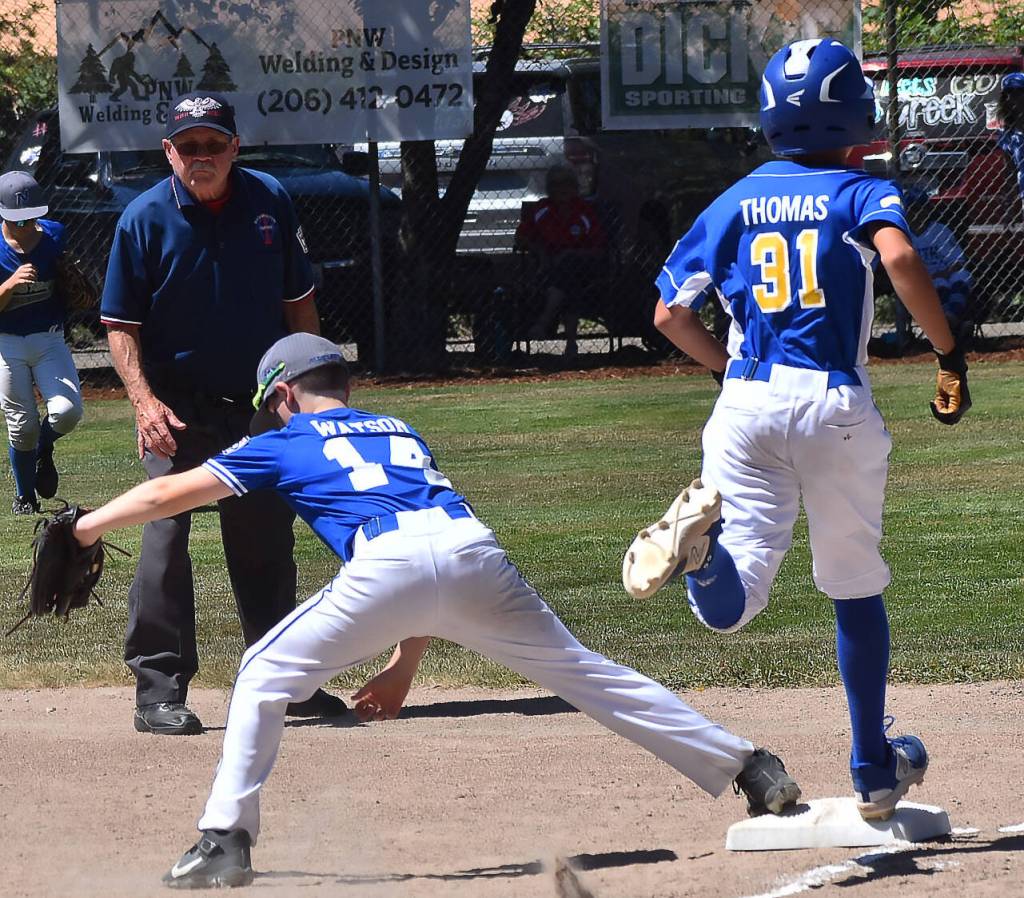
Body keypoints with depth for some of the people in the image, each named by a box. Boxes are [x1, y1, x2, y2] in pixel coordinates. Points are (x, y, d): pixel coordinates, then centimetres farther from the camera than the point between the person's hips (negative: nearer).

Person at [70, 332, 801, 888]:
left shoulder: (287, 443, 25)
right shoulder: (402, 435, 37)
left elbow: (171, 493, 24)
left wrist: (84, 528, 36)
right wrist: (404, 665, 42)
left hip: (386, 566, -4)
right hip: (476, 550, 4)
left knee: (264, 679, 11)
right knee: (582, 672, 13)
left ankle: (226, 841, 1)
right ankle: (748, 767, 11)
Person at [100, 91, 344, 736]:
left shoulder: (270, 202, 0)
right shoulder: (145, 219, -9)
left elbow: (298, 302, 9)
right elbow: (121, 324, -8)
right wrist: (145, 401, -21)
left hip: (260, 404, 4)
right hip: (178, 409, -4)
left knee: (268, 541, 12)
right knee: (166, 535, -14)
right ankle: (160, 690, -12)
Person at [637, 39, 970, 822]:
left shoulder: (736, 203, 13)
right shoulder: (863, 192, 4)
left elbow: (671, 314, 12)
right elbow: (900, 257, -19)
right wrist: (950, 355, -11)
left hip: (747, 404, 2)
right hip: (835, 406, -2)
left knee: (731, 605, -6)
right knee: (856, 591, 17)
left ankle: (705, 533, -40)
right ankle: (875, 770, 24)